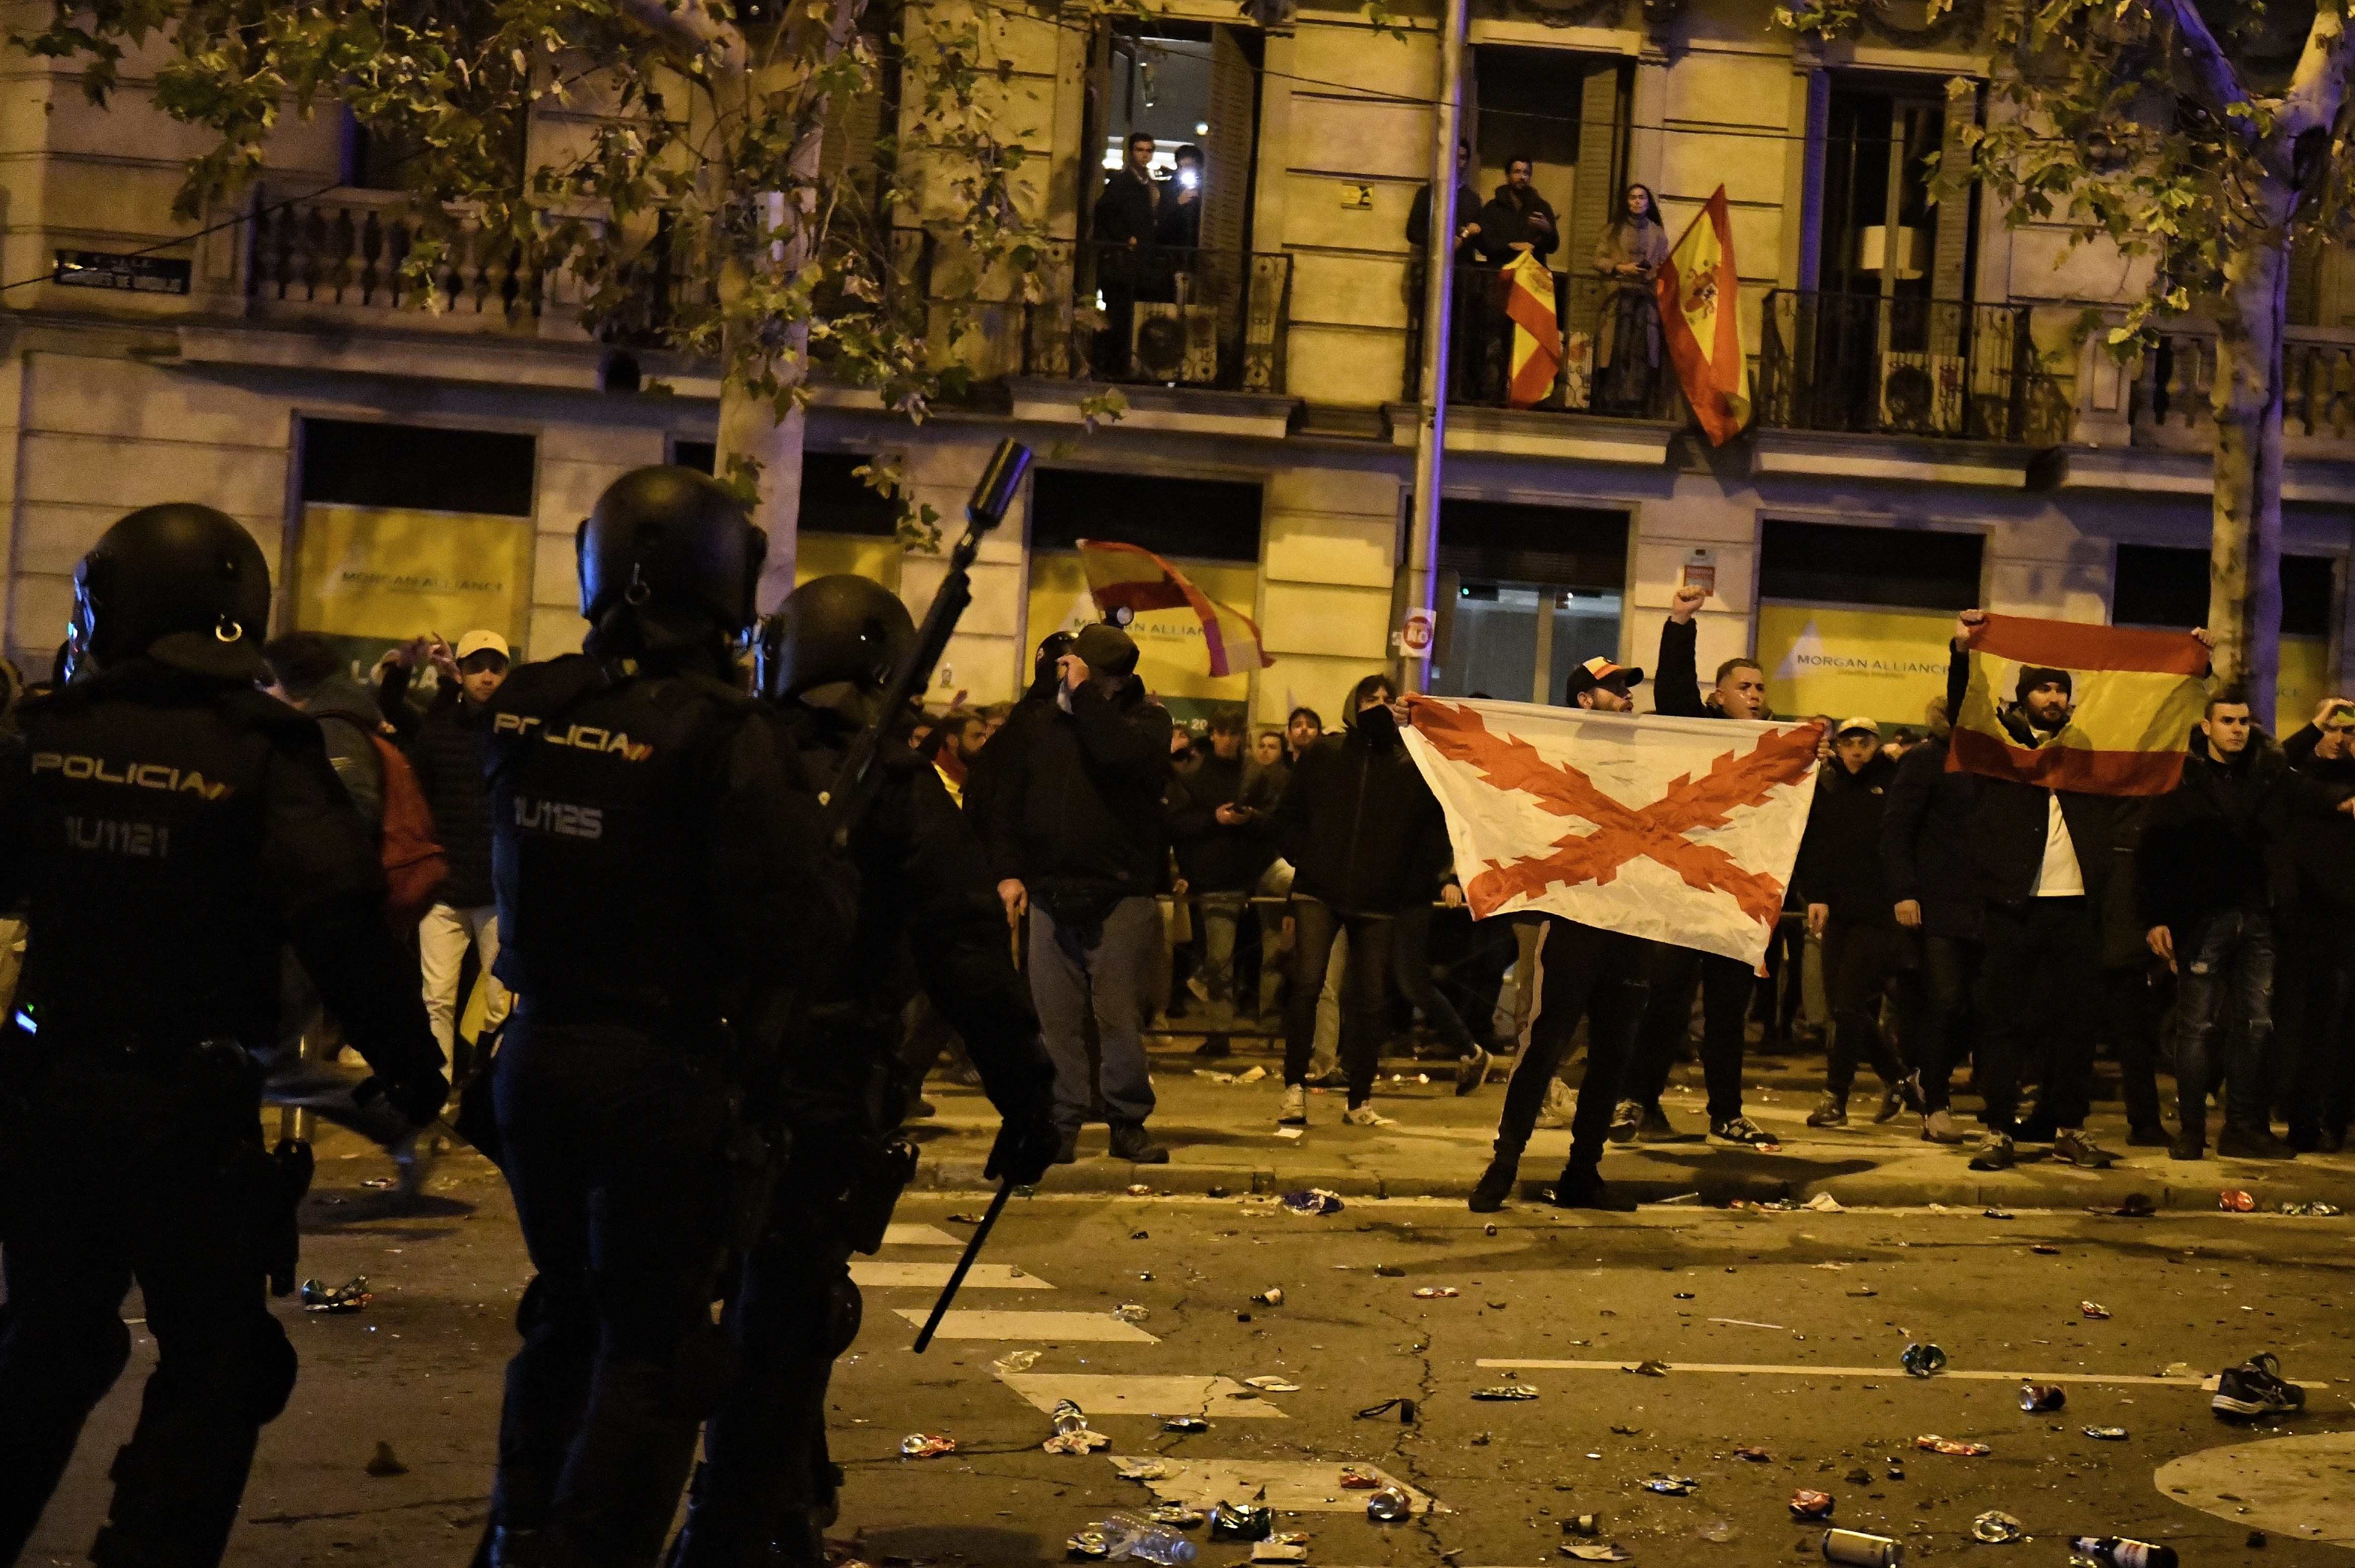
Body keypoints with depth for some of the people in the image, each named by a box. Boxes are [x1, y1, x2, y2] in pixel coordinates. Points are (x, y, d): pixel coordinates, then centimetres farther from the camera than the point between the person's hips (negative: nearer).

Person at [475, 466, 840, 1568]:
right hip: (661, 1075, -6)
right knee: (653, 1348, 6)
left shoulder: (526, 710, 0)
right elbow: (797, 931, -20)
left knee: (567, 1317, 23)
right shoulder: (721, 735, -18)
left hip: (535, 1056, 6)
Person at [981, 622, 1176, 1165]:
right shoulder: (1037, 723, 10)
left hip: (1121, 894, -3)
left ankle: (1128, 1124, 9)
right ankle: (1061, 1124, 7)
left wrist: (1084, 693, -15)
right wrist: (1008, 869, 0)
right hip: (1048, 893, 3)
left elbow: (1122, 754, -22)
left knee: (1118, 1013, -2)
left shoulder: (1146, 717, 2)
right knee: (1056, 1017, 1)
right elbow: (1006, 800, 12)